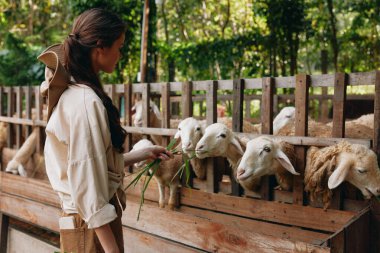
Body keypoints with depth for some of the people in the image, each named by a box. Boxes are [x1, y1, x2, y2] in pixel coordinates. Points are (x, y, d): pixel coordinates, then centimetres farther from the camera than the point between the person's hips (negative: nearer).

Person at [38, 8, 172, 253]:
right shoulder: (86, 100, -22)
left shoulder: (73, 93, 7)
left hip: (84, 221, 9)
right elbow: (88, 184, -24)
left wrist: (144, 154, 19)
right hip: (93, 227, -9)